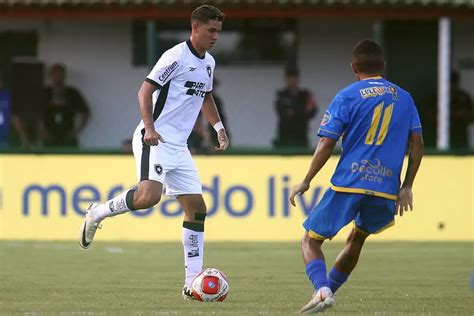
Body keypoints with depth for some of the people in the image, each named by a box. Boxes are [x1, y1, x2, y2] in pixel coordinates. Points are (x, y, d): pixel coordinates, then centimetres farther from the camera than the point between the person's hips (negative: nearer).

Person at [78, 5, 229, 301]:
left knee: (197, 207, 3)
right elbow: (145, 91, -13)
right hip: (155, 140, -9)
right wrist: (150, 128, -25)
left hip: (178, 146, 9)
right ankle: (97, 213, -4)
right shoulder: (177, 57, -10)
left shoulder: (208, 63, 16)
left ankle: (193, 282, 6)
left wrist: (219, 127, 23)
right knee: (149, 196, -30)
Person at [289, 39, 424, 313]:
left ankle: (323, 289, -20)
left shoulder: (347, 97, 0)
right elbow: (417, 145, 10)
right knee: (356, 240, 26)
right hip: (386, 190, 4)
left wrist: (306, 182, 4)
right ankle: (328, 290, 25)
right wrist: (406, 187, 14)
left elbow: (326, 145, -5)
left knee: (311, 241, 4)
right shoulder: (404, 98, 13)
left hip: (349, 184, -4)